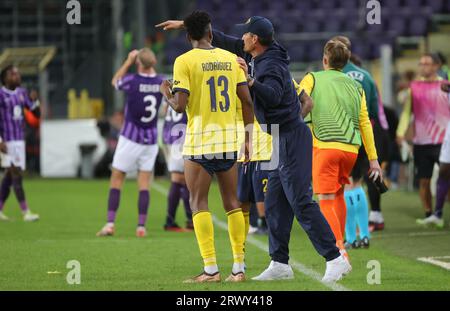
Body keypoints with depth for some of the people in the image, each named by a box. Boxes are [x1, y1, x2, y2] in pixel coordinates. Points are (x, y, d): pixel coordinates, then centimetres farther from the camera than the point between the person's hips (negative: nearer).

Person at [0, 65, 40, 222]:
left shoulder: (22, 93, 10)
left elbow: (37, 114, 13)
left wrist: (34, 101, -7)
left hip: (19, 140, 7)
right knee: (17, 174, -12)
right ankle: (26, 212, -16)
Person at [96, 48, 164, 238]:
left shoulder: (132, 81, -16)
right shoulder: (161, 83, -4)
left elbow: (115, 81, 8)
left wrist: (128, 61, 11)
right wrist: (151, 64, 17)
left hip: (130, 138, -4)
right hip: (151, 140, 4)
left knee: (116, 180, 4)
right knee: (144, 184, 5)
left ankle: (110, 224, -3)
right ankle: (141, 226, -1)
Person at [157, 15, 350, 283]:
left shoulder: (270, 65, -19)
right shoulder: (256, 56, 10)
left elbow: (273, 95, -38)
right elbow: (224, 42, 20)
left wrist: (250, 81, -54)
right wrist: (185, 25, 23)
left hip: (291, 138, -10)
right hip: (282, 142, 10)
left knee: (301, 203, -14)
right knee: (275, 205, 12)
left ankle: (335, 260, -15)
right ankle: (280, 265, 15)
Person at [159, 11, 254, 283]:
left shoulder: (184, 61, -6)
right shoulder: (231, 58, 7)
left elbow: (180, 105, -13)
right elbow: (247, 102, 5)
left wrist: (167, 94, 9)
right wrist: (249, 138, 13)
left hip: (200, 142, -4)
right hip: (230, 140, 4)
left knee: (199, 203, 1)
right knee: (232, 202, 10)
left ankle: (211, 269, -7)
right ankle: (239, 268, 8)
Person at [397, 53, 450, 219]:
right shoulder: (414, 87, 10)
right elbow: (407, 111, 9)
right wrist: (401, 132, -3)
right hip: (421, 142, 3)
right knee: (424, 180, 4)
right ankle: (428, 214, 14)